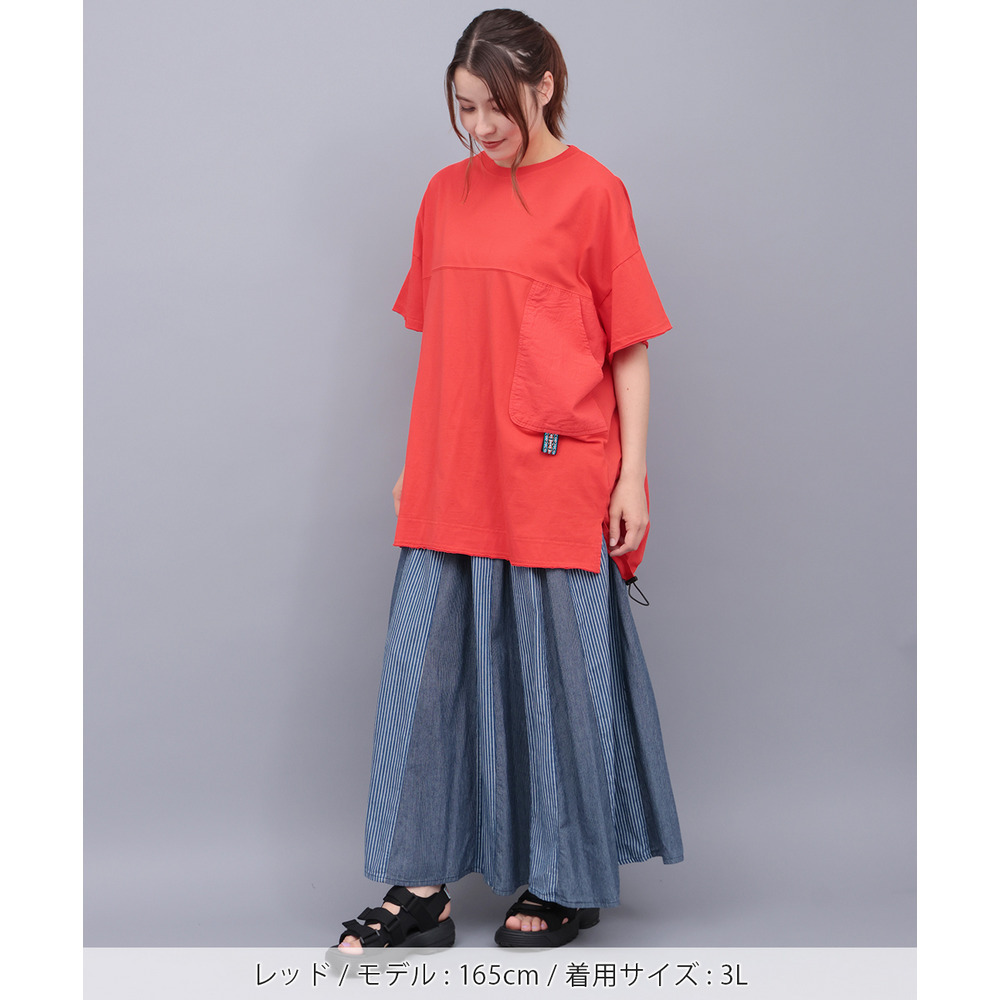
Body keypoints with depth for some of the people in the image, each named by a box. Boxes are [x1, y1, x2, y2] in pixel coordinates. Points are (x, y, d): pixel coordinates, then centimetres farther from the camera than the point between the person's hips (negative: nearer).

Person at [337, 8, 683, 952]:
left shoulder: (592, 191, -3)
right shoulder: (446, 192, 12)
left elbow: (629, 347, -3)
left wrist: (632, 475, -6)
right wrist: (414, 460, 15)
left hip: (557, 478, -5)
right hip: (452, 479, 5)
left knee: (559, 675, 5)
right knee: (424, 667, 4)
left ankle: (568, 884, 22)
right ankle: (421, 889, 16)